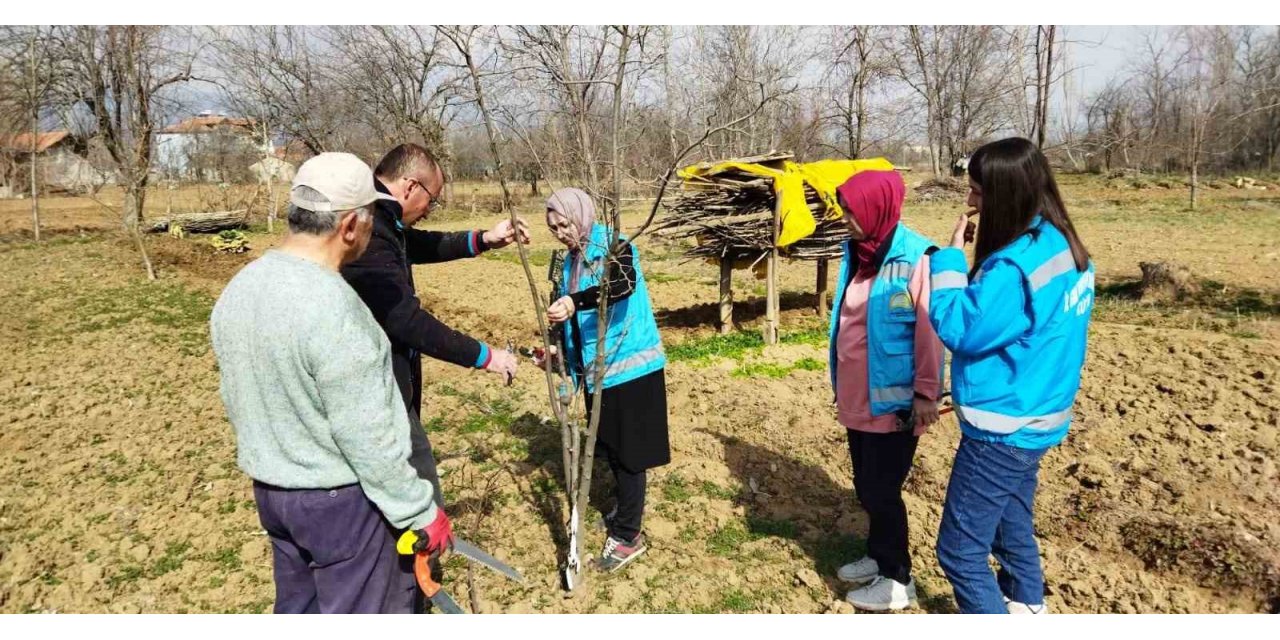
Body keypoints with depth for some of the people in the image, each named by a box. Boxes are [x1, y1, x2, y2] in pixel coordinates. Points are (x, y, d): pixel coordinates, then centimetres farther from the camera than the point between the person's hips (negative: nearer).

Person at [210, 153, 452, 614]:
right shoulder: (331, 307, -28)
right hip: (340, 498, -8)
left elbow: (237, 397, 10)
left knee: (296, 608, 24)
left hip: (269, 490, 8)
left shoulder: (238, 288, -1)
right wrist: (421, 510, -14)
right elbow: (367, 435, -25)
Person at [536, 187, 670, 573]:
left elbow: (625, 284, -35)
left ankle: (628, 536, 10)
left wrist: (575, 301, -48)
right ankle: (624, 515, 36)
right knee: (612, 448, 18)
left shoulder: (615, 247, -13)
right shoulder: (571, 261, 10)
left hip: (629, 365, -7)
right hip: (597, 368, 8)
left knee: (628, 452, 0)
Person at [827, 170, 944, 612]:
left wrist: (926, 395, -14)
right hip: (857, 399, 7)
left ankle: (898, 580, 22)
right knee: (866, 487, 19)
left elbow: (930, 333, -16)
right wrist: (840, 387, 18)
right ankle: (878, 557, 38)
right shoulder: (857, 253, 6)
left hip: (893, 401, -7)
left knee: (883, 490, 4)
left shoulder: (917, 259, -17)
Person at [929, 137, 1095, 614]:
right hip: (1035, 422, 10)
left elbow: (959, 329, -21)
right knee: (1013, 530, 25)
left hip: (1002, 431, -10)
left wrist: (950, 258, -14)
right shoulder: (1067, 250, 5)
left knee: (960, 551, 1)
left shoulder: (1017, 265, -27)